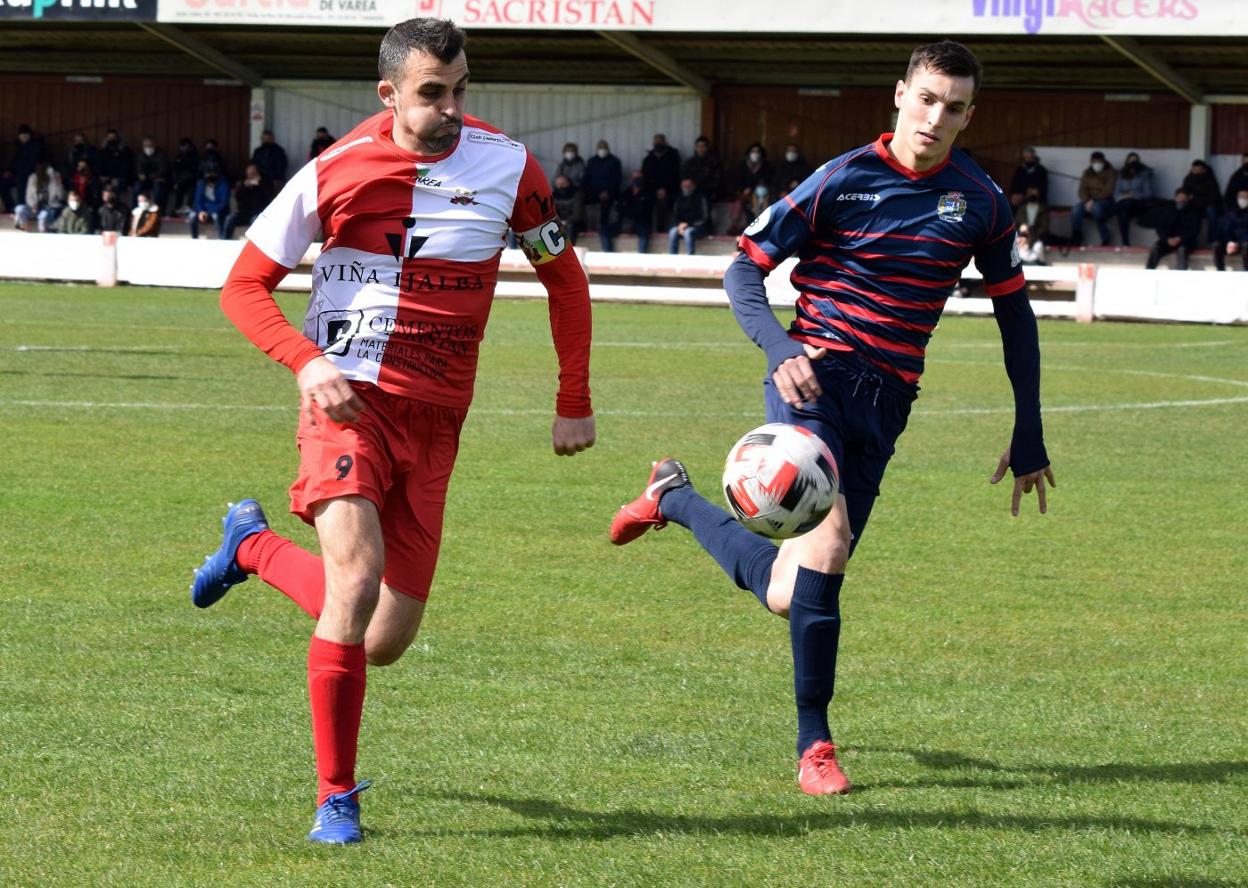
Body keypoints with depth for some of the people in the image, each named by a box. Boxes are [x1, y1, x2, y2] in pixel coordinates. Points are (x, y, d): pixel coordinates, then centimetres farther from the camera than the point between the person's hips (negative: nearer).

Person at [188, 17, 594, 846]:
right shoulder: (335, 174, -8)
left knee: (384, 642, 3)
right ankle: (336, 797, -10)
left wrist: (575, 402, 12)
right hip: (349, 404, -4)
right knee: (357, 577, -26)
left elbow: (563, 274, 15)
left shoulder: (508, 166, 0)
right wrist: (307, 363, -17)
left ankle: (255, 545, 32)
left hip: (433, 426, 4)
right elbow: (245, 286, 0)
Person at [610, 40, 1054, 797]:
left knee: (789, 592, 3)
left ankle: (677, 499, 33)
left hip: (885, 402, 4)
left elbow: (1014, 312, 15)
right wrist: (780, 349, -21)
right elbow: (745, 270, -1)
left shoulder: (981, 202, 5)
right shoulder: (843, 182, -6)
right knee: (828, 534, -28)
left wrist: (1029, 438, 12)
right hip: (816, 379, -4)